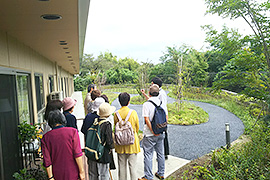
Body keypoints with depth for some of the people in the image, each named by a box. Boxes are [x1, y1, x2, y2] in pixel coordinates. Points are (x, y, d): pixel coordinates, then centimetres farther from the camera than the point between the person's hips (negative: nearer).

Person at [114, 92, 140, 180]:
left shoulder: (116, 114, -8)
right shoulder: (133, 113, -12)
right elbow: (137, 128, 0)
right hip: (132, 142, -2)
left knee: (122, 165, 15)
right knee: (132, 165, 10)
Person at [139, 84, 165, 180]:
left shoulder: (146, 104, -15)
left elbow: (147, 119, -19)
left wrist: (153, 132, -13)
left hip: (150, 134, -6)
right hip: (160, 133, 6)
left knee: (148, 155, 5)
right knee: (160, 154, 17)